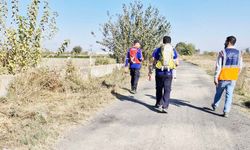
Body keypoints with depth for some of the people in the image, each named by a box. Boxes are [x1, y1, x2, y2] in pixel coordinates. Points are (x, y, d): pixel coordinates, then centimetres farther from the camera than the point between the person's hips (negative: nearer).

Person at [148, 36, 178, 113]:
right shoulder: (173, 50, 7)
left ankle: (159, 104, 31)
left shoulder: (158, 50, 3)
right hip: (169, 73, 0)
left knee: (159, 89, 17)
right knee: (167, 90, 2)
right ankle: (164, 106, -11)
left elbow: (152, 62, 0)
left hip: (159, 72, 0)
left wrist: (150, 72, 5)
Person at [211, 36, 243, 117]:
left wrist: (215, 77, -10)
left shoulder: (222, 52, -11)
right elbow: (240, 66, 7)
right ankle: (226, 112, 3)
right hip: (233, 78, 3)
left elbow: (218, 66, -14)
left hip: (223, 77, -2)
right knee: (229, 95, 6)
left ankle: (215, 106, 37)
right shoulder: (238, 53, 2)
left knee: (218, 92, 17)